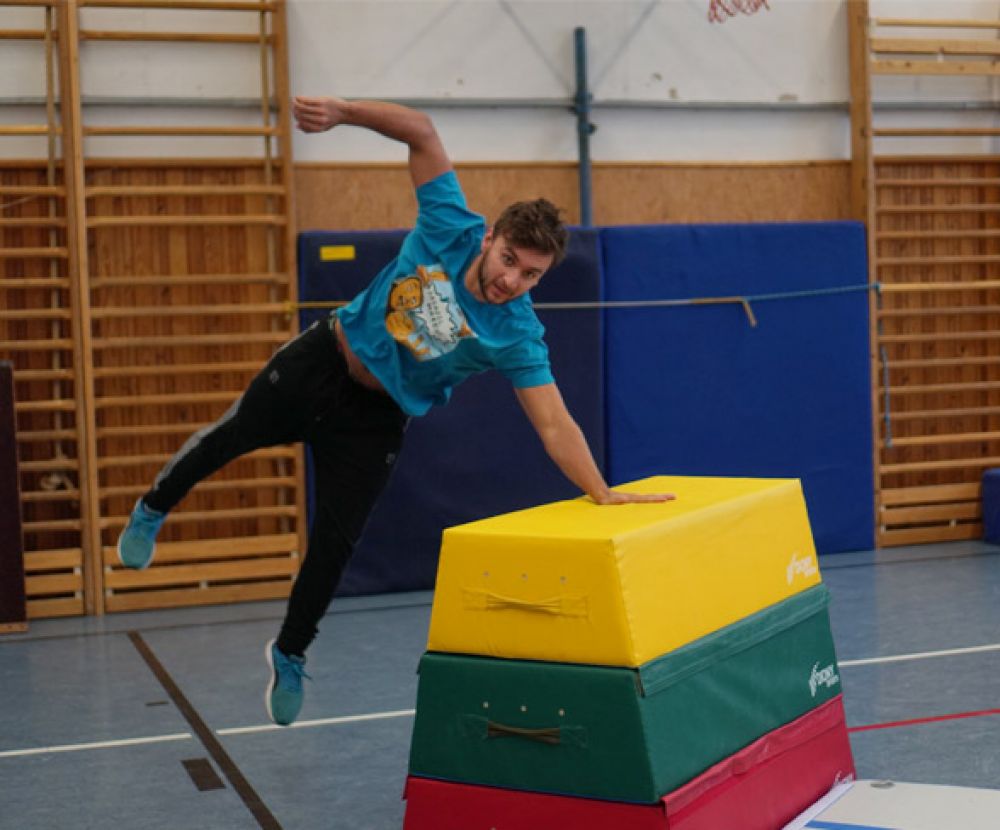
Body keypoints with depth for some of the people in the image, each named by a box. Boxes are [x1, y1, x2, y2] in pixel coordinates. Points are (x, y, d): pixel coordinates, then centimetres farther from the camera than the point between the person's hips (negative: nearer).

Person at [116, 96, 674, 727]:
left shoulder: (517, 335, -25)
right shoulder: (451, 229, -23)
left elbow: (554, 424, -30)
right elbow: (422, 131, -23)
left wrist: (603, 492, -41)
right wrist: (344, 112, -34)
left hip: (375, 416, -1)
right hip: (321, 361, 1)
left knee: (335, 543, 2)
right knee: (230, 438, 16)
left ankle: (291, 655, 30)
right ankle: (154, 511, 49)